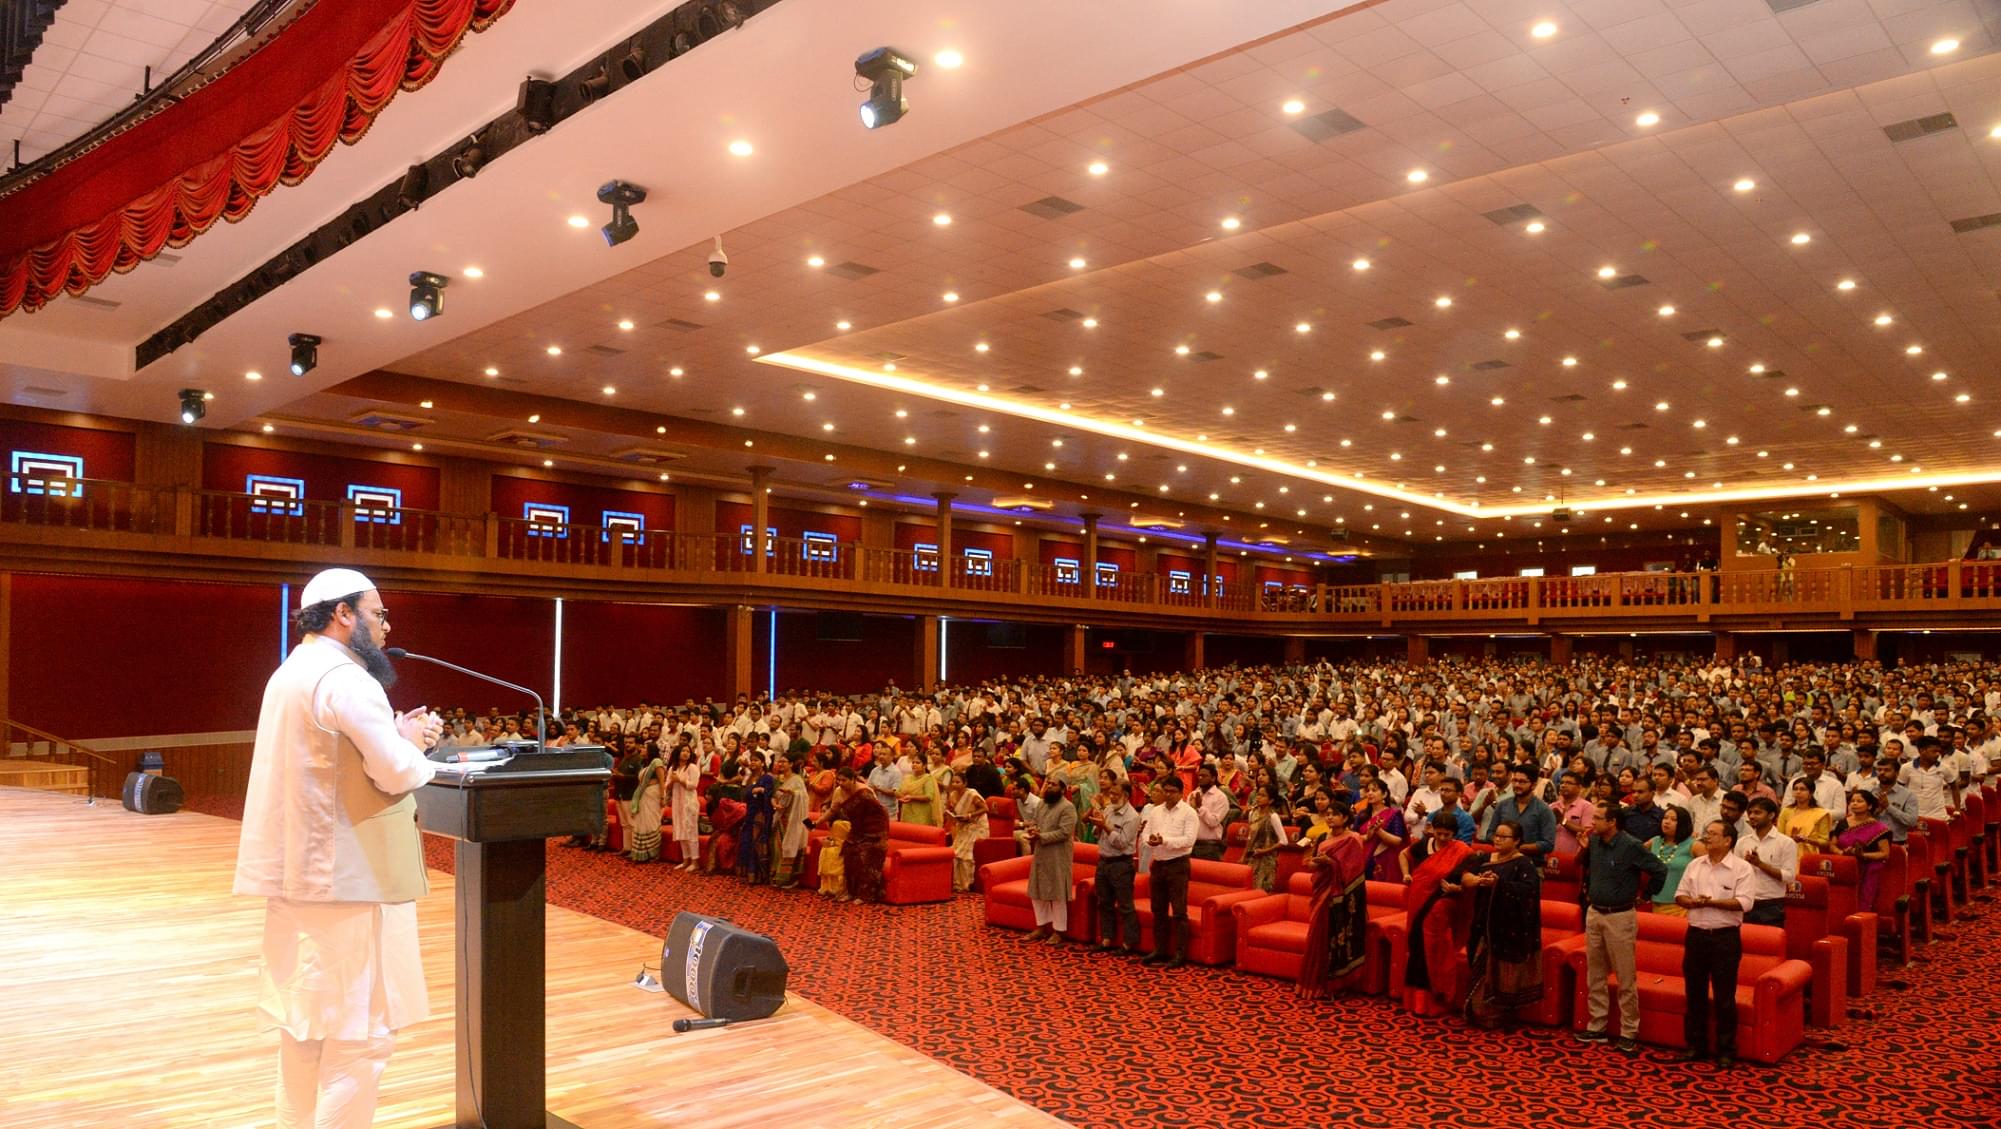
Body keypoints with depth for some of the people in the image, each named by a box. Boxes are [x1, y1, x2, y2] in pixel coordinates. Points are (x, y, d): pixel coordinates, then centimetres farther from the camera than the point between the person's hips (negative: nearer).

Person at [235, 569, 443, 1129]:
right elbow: (398, 773, -21)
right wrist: (412, 743, -2)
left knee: (307, 1019, 17)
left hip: (301, 873, 11)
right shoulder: (344, 678, -18)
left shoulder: (291, 673, 16)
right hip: (349, 877, -10)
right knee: (360, 1031, -3)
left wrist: (394, 734, 6)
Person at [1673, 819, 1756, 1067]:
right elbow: (1680, 896, 8)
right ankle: (1695, 1046, 22)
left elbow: (1744, 903, -17)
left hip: (1725, 937, -5)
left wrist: (1711, 901, -17)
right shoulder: (1695, 865, 8)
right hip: (1696, 935, 5)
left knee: (1725, 998, 3)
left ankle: (1726, 1050, 15)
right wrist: (1693, 902, -12)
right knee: (1694, 994, 11)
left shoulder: (1742, 868, -7)